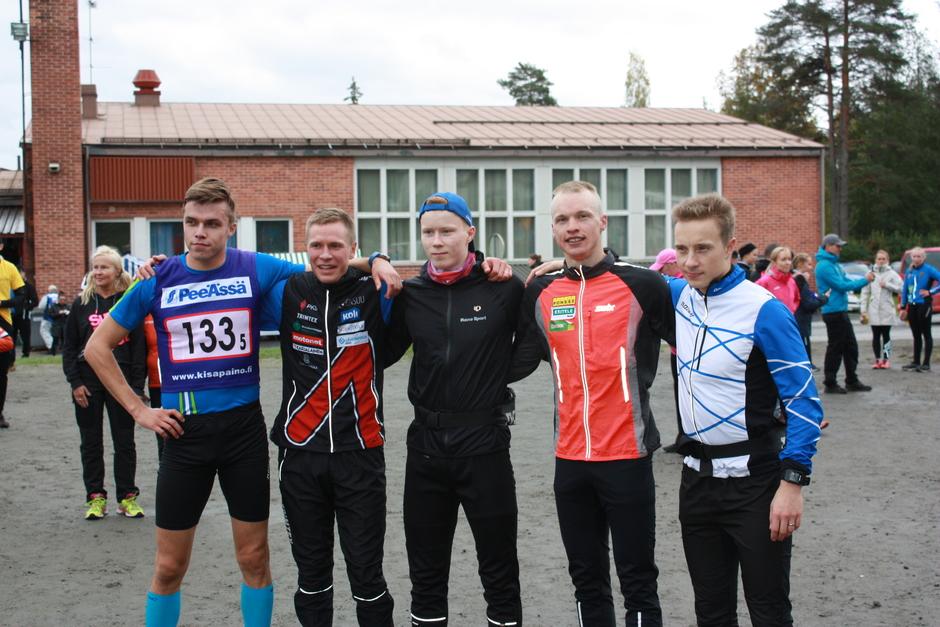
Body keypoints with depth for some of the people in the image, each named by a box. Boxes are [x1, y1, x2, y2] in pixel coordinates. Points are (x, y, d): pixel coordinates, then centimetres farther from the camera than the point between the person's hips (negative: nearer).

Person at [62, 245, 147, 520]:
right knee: (91, 443, 7)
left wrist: (136, 386, -7)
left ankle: (127, 497, 15)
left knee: (125, 442, 5)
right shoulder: (82, 303, 4)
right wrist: (75, 383, -3)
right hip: (88, 382, 2)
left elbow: (140, 346, -2)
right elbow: (69, 346, 6)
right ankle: (95, 497, 16)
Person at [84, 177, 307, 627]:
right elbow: (97, 347, 6)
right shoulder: (159, 280, -2)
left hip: (244, 426, 0)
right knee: (169, 567, 8)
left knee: (254, 558, 9)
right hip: (183, 430, 0)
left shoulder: (256, 269, -4)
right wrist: (138, 410, 1)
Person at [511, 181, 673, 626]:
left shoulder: (641, 284, -8)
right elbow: (516, 364, 11)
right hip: (569, 459, 4)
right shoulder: (541, 293, 5)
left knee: (637, 581, 5)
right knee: (586, 580, 15)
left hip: (627, 455, -4)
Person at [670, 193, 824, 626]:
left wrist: (792, 482, -19)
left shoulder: (763, 311, -16)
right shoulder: (680, 295, 2)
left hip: (754, 481, -6)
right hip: (697, 477, 6)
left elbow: (804, 402, -14)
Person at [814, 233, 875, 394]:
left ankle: (852, 381, 20)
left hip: (841, 312, 10)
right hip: (833, 312, -10)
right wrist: (864, 280, -12)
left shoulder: (833, 264, 16)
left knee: (851, 346, 13)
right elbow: (842, 286, -19)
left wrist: (865, 279, 3)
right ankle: (830, 384, 4)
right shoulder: (824, 266, -16)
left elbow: (846, 281, 17)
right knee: (835, 348, -4)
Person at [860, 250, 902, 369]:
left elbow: (900, 288, -6)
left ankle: (886, 359, 8)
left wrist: (887, 285, -13)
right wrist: (863, 310, -1)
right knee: (876, 335, 4)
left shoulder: (892, 273, 2)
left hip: (887, 310, -1)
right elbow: (865, 292, 4)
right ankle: (877, 359, 10)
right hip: (874, 310, 1)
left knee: (886, 335, 2)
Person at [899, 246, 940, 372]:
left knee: (926, 334, 1)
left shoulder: (928, 269, -8)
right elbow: (905, 290, 14)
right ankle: (916, 362, 20)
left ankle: (926, 364, 4)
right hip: (912, 306, 6)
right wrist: (903, 308, 13)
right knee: (916, 335, 13)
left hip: (924, 305, -6)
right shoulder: (909, 271, 10)